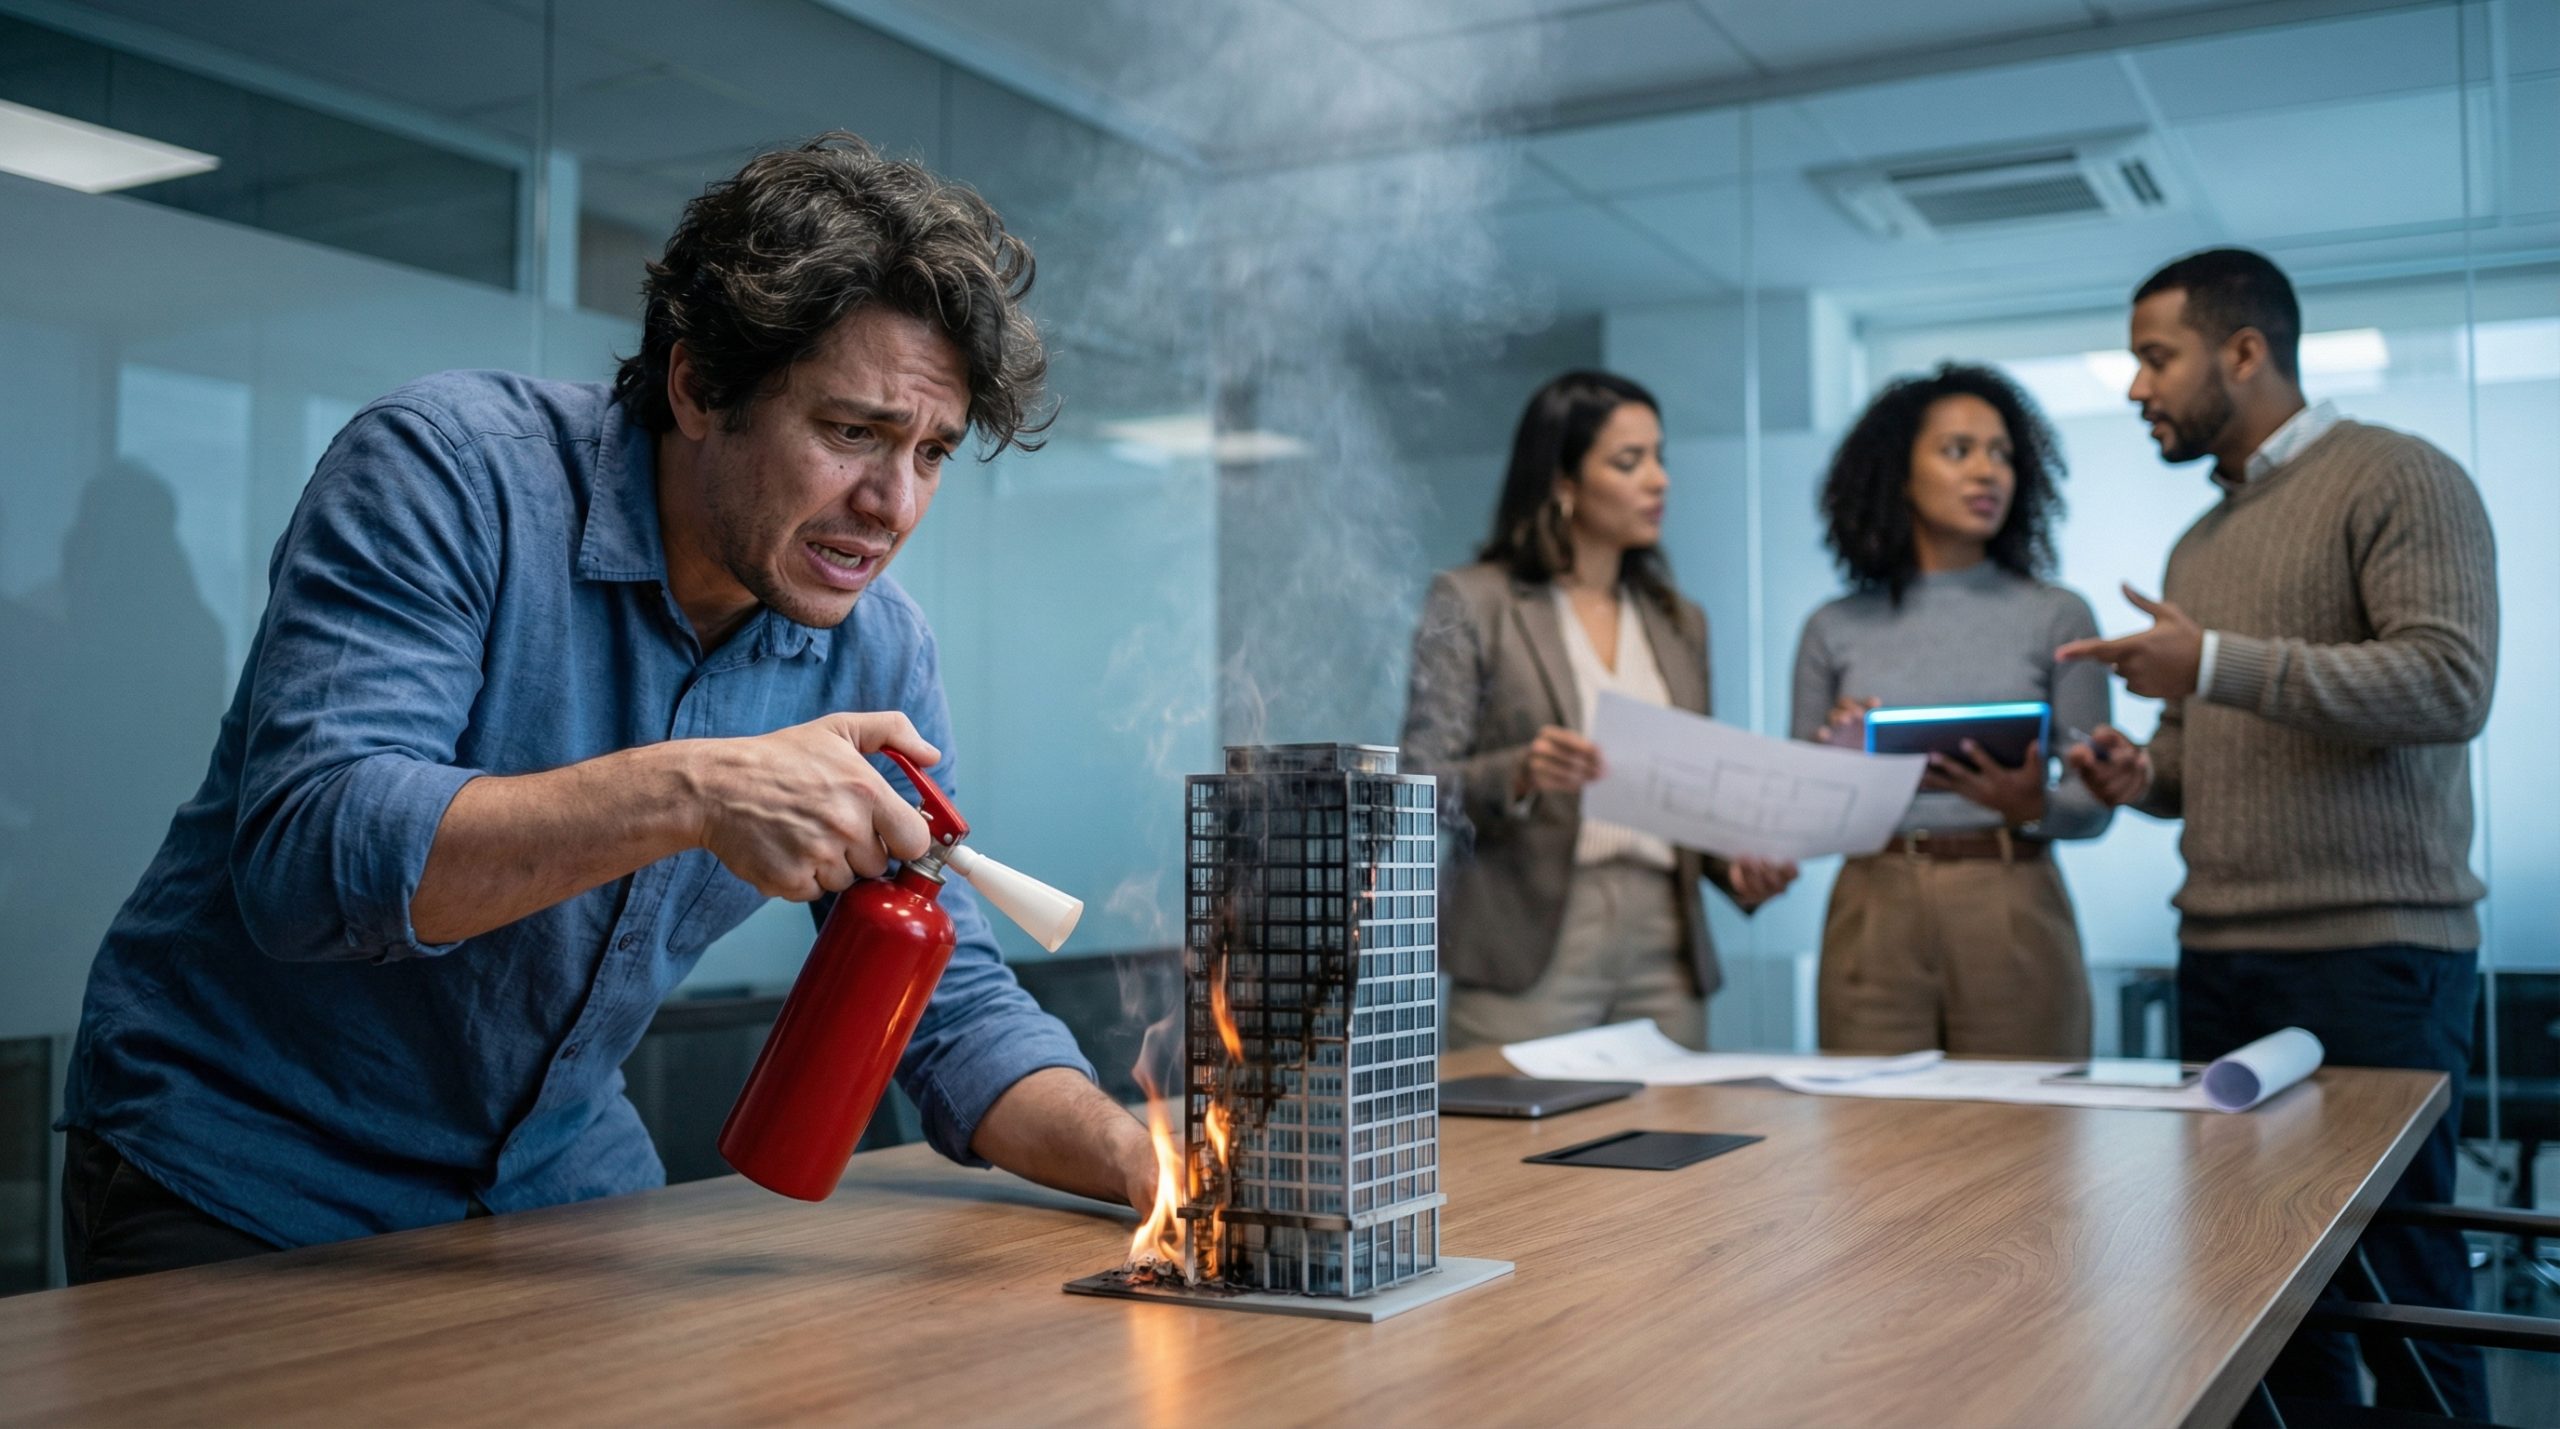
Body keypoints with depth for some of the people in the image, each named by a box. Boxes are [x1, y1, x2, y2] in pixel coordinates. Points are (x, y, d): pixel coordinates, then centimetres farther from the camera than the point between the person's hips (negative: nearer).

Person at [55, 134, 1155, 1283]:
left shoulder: (876, 653, -5)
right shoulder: (447, 471, -19)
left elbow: (953, 1011, -1)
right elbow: (303, 853, -30)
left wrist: (1140, 1159, -18)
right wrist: (687, 791, -39)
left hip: (561, 1179, 4)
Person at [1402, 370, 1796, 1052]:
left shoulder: (1678, 621, 17)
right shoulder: (1471, 604, 1)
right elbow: (1423, 786, -4)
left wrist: (1736, 867, -1)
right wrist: (1518, 776, -23)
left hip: (1664, 951, 4)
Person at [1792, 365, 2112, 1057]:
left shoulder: (2057, 618, 4)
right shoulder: (1834, 631, 7)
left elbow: (2094, 805, 3)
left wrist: (2033, 807, -17)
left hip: (2014, 915, 0)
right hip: (1873, 915, 1)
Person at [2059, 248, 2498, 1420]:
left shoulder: (2397, 481, -2)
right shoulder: (2200, 543, 19)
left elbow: (2450, 680, -16)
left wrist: (2221, 665, -22)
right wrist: (2146, 774, 4)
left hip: (2372, 952, -6)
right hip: (2219, 959, 7)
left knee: (2396, 1269, -3)